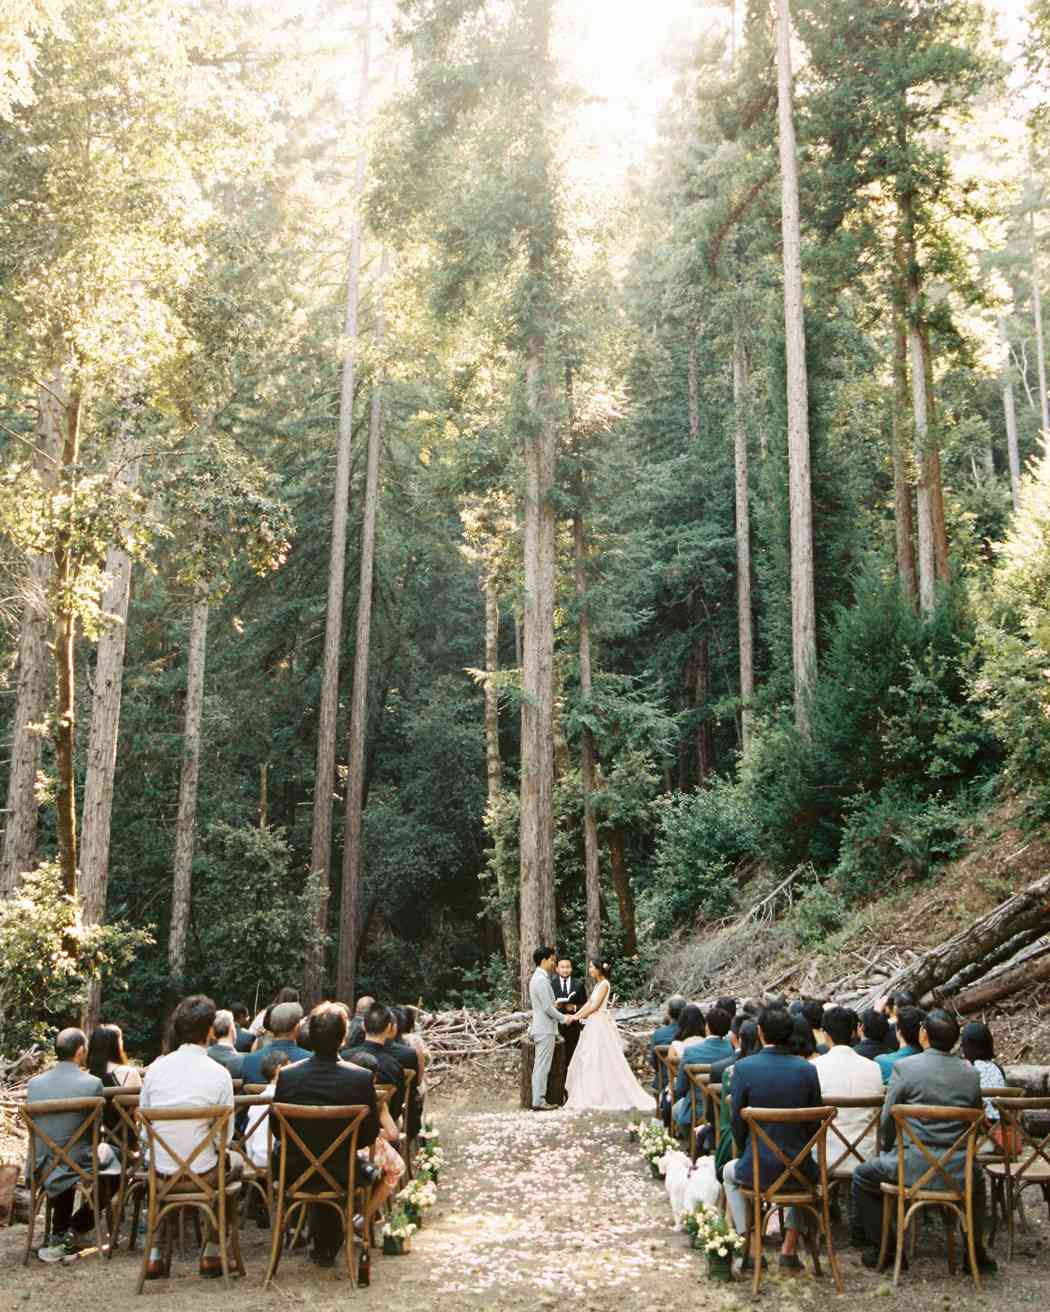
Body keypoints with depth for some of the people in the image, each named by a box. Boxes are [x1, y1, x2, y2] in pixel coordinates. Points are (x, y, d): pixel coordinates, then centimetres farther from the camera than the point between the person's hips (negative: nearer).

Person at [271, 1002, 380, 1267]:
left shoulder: (287, 1075, -18)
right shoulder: (361, 1078, -21)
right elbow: (370, 1134, -9)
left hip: (294, 1172, 2)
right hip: (341, 1174, -1)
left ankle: (320, 1242, 50)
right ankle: (327, 1246, 45)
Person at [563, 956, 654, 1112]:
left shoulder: (604, 984, -13)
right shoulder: (598, 984, 14)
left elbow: (595, 1006, -17)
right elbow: (588, 1004, 13)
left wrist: (577, 1017, -11)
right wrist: (575, 1016, 4)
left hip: (601, 1025, -9)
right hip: (594, 1025, 9)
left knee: (603, 1061, -4)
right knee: (589, 1061, 11)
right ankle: (593, 1096, 16)